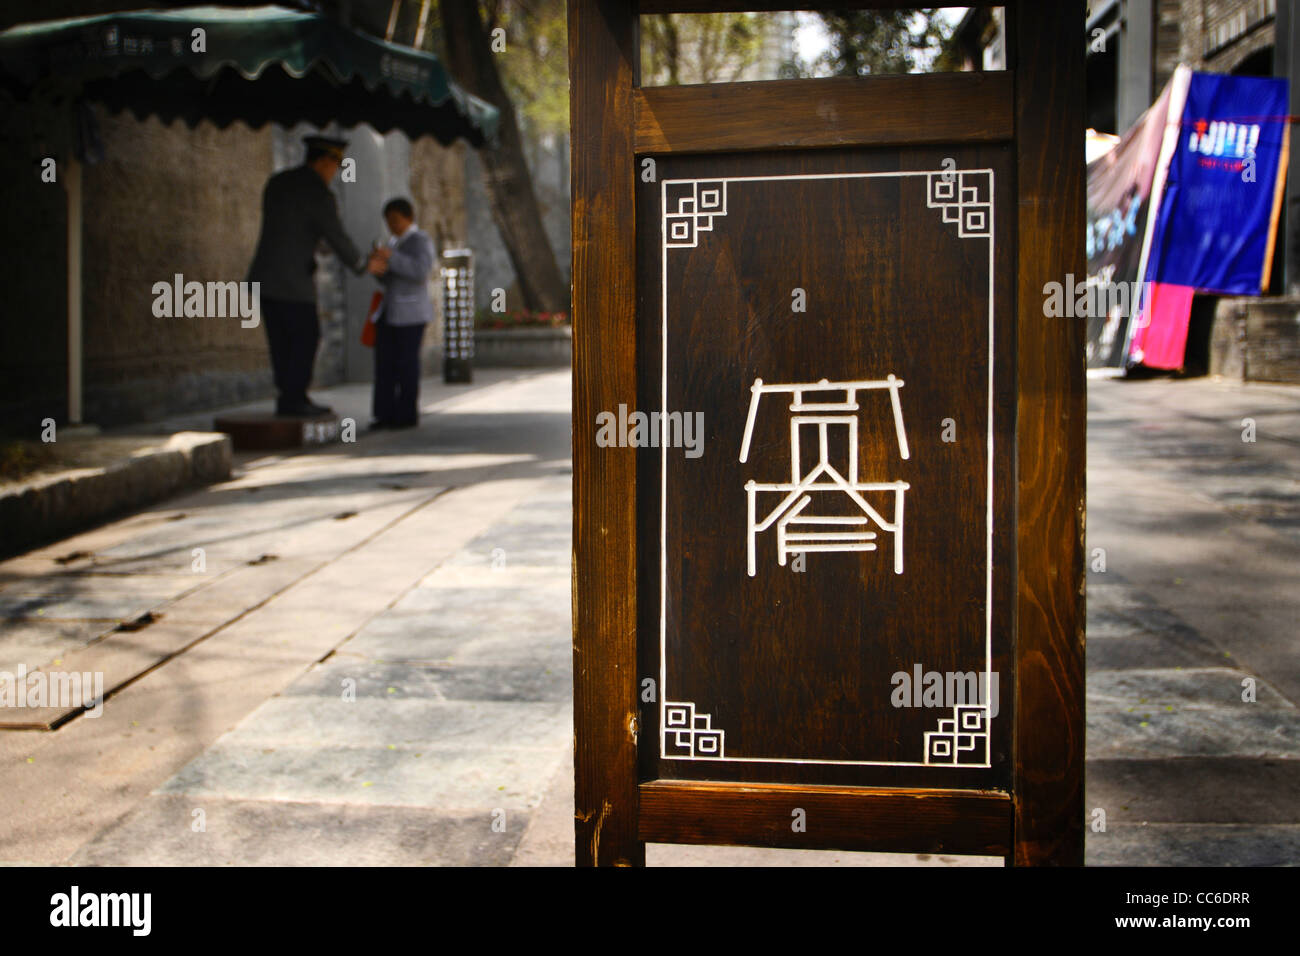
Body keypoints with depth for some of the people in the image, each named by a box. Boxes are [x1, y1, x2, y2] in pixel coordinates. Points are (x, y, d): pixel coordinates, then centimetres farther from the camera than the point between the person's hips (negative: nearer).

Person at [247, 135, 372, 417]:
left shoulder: (276, 182, 11)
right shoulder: (319, 195, -13)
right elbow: (338, 240, -8)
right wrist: (363, 265, 8)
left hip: (264, 277, 8)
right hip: (293, 281, -8)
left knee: (282, 340, 11)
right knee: (306, 338, 1)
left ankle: (289, 397, 13)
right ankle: (293, 399, 1)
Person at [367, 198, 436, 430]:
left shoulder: (420, 240, -6)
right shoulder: (395, 242, 19)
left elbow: (421, 270, -22)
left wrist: (391, 258, -24)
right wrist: (378, 269, -1)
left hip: (410, 314, -8)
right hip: (388, 313, 8)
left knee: (407, 362, -5)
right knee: (384, 362, 3)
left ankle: (407, 415, 1)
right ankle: (385, 414, 6)